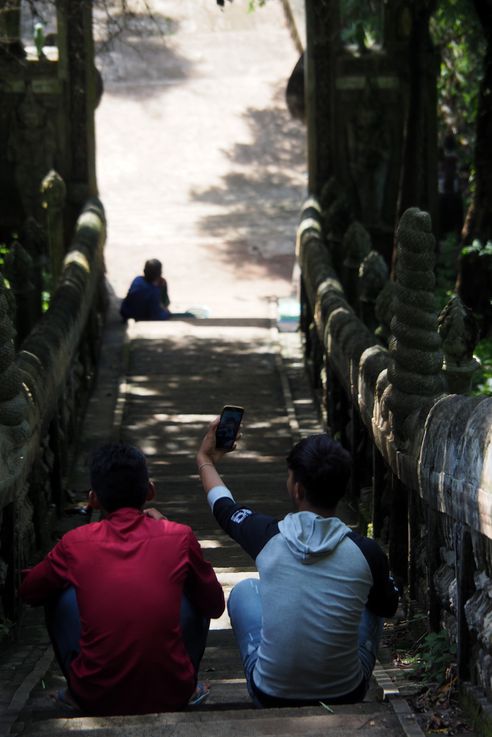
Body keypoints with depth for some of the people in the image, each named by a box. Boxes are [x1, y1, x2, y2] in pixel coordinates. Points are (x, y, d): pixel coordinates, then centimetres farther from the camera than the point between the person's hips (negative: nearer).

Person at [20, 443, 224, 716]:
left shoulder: (75, 543, -3)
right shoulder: (179, 537, -4)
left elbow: (28, 592, 16)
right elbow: (215, 606, 11)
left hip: (95, 701, 0)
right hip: (172, 698, 0)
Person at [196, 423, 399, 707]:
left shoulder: (268, 536, -16)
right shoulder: (367, 553, -16)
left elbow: (223, 506, 8)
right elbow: (389, 608, 7)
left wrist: (205, 459, 28)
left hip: (271, 699, 0)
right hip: (346, 699, 0)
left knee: (244, 590, 23)